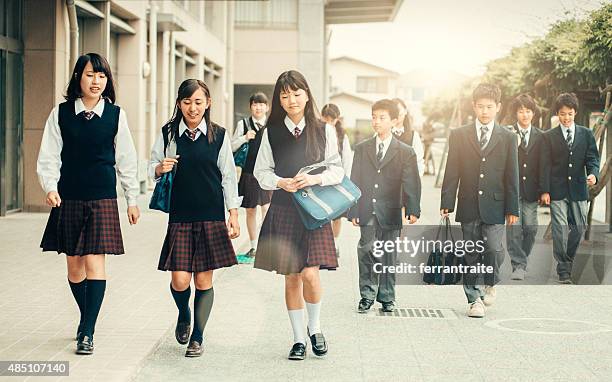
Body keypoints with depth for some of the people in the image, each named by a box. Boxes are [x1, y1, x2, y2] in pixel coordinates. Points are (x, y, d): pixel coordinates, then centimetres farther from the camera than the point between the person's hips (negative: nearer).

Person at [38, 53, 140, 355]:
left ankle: (87, 332, -6)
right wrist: (50, 188, -14)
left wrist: (133, 199, 10)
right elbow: (49, 157, 3)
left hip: (102, 199, -1)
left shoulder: (116, 115, 1)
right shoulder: (61, 113, 1)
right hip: (69, 199, 2)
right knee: (74, 264, 9)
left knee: (95, 262, -10)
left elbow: (126, 160, 7)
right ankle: (86, 316, 31)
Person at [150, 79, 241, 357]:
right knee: (180, 280, -4)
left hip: (211, 217, 0)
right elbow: (151, 167, 11)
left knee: (204, 280, 2)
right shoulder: (168, 133, 3)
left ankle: (197, 337, 17)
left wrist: (233, 214, 3)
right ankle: (184, 314, 30)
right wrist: (160, 168, -13)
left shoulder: (219, 135, 2)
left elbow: (228, 176, 6)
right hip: (179, 216, 0)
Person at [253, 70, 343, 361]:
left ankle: (315, 328, 14)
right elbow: (262, 172, 6)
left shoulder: (323, 130, 2)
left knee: (310, 274, -13)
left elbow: (337, 170, 2)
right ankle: (299, 339, 19)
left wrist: (316, 178, -16)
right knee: (291, 277, 6)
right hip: (283, 209, 1)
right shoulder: (271, 133, 4)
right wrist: (281, 182, -13)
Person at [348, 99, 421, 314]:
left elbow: (411, 184, -3)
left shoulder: (405, 152, 3)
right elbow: (355, 182, 8)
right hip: (367, 213, 1)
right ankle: (367, 295, 4)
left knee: (388, 256, 6)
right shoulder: (362, 149, 9)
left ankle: (387, 297, 19)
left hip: (390, 213, -1)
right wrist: (353, 211, 0)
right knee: (366, 252, -8)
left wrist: (413, 211, -15)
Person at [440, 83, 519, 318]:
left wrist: (512, 209, 1)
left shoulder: (507, 138, 5)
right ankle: (474, 299, 14)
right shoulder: (459, 136, 5)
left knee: (494, 249, -9)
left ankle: (489, 284, 18)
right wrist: (447, 203, -3)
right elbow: (452, 173, 4)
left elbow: (512, 176, 5)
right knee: (471, 254, 4)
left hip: (494, 205, -1)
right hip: (468, 206, 1)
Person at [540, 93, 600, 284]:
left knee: (579, 227, 7)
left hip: (578, 189, 2)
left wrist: (593, 174, -17)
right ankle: (563, 270, 0)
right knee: (560, 229, -5)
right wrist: (545, 190, -8)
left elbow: (592, 158, 5)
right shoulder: (549, 136, 3)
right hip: (557, 190, -2)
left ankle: (567, 260, 28)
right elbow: (546, 165, 0)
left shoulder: (586, 134, 8)